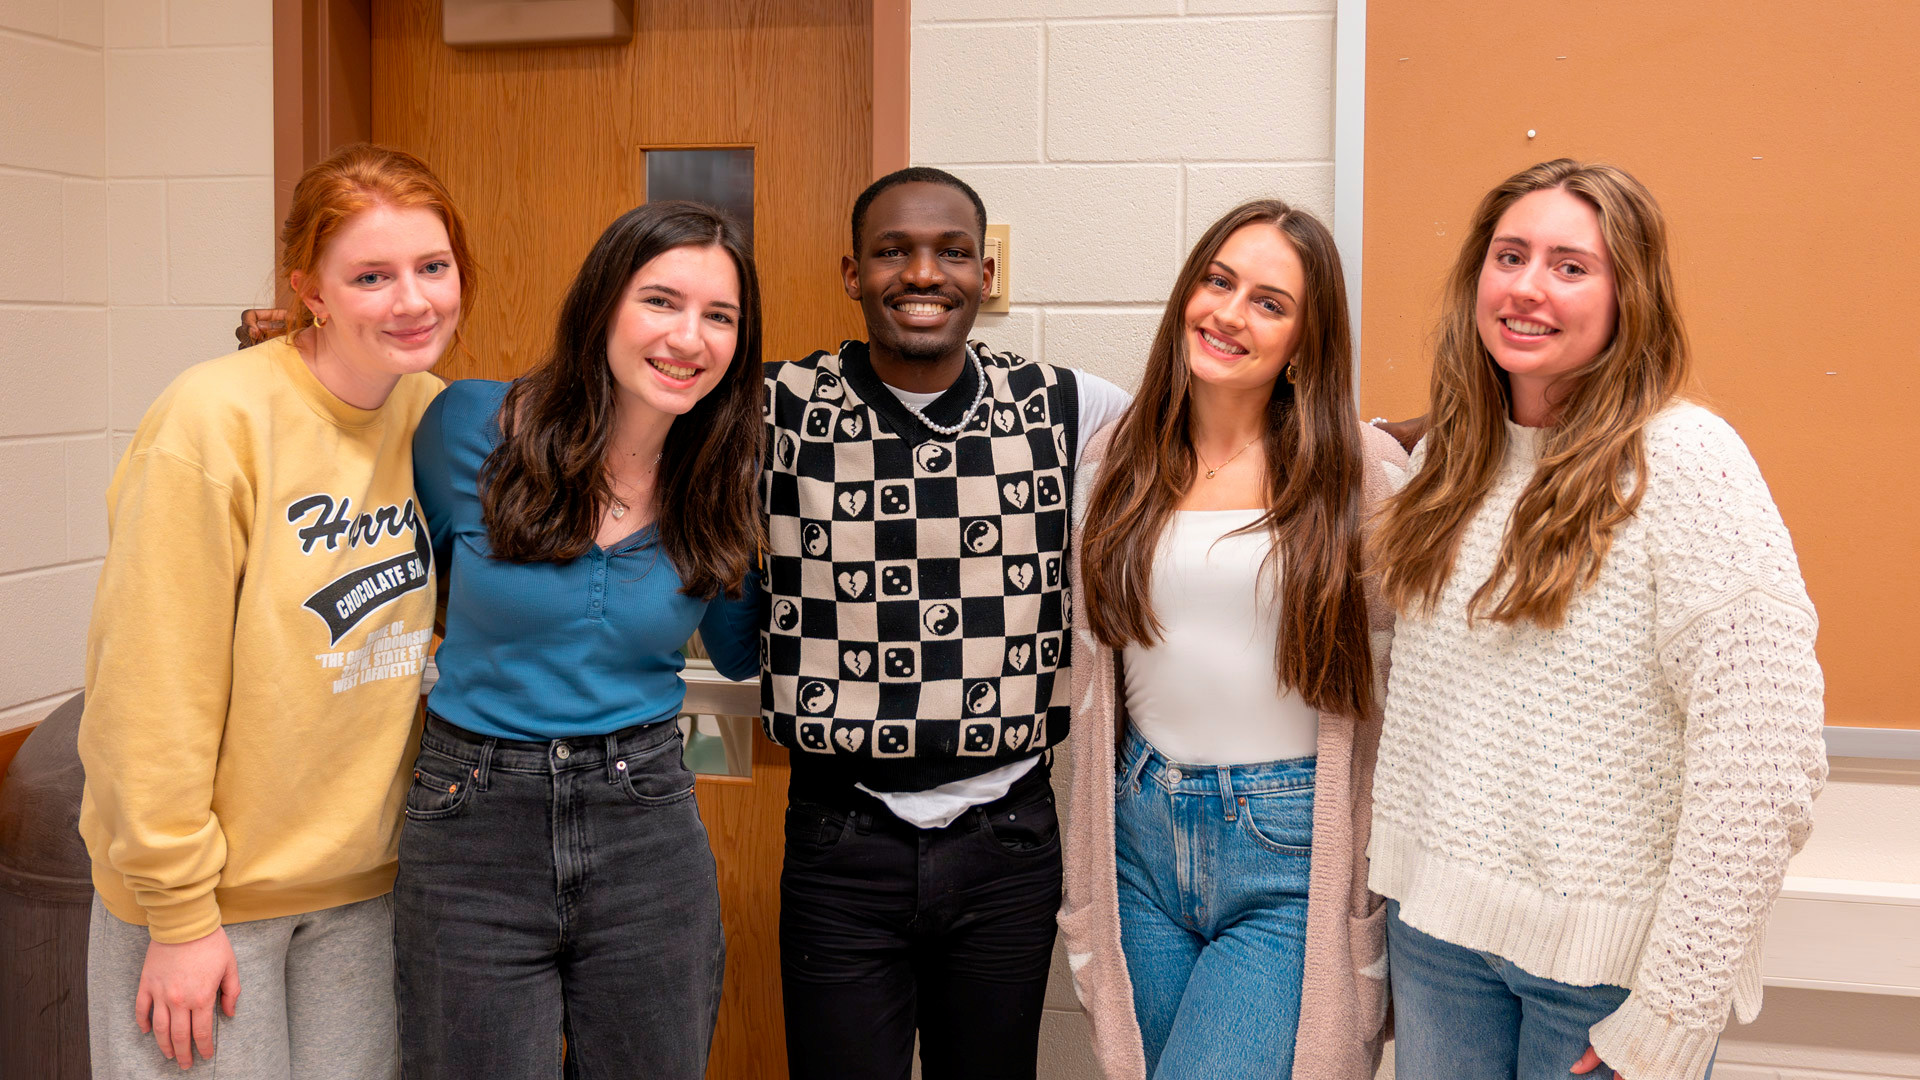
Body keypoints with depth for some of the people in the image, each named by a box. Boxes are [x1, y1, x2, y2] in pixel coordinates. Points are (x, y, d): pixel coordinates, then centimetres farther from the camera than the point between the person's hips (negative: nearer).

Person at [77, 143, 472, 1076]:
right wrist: (178, 911, -14)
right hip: (207, 892, -5)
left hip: (365, 878, 5)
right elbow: (152, 695, -17)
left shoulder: (435, 416, 0)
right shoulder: (214, 421, -18)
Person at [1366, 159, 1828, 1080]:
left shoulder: (1686, 462, -15)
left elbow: (1764, 762, -20)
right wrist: (1392, 907, 8)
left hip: (1604, 958, -5)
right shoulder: (1448, 458, 5)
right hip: (1435, 929, 5)